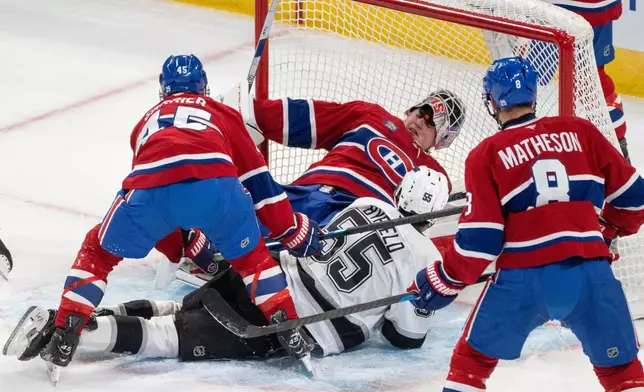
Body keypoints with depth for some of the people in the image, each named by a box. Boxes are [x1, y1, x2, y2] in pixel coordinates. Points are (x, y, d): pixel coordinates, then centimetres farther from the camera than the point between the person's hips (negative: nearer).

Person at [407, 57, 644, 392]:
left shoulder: (486, 156, 3)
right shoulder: (580, 132, 9)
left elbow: (480, 239, -3)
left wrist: (445, 282, 11)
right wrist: (611, 229, 34)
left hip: (522, 280, -1)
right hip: (590, 274, 2)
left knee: (472, 360, 19)